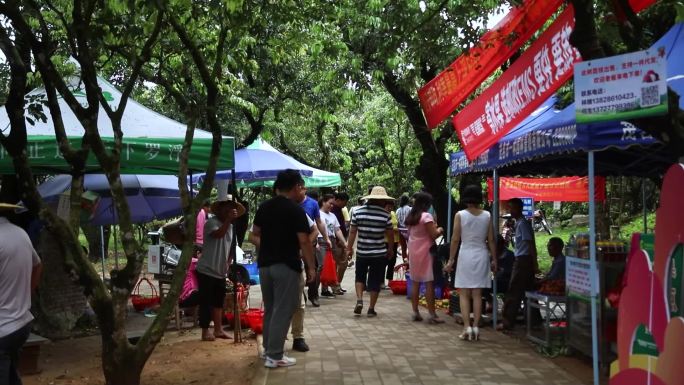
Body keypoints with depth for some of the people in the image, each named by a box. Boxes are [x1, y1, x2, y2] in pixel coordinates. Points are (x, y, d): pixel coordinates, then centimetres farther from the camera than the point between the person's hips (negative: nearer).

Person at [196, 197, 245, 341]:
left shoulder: (230, 226, 13)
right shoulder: (211, 222, -11)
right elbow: (218, 234, -33)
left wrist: (228, 264, 11)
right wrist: (228, 220, -37)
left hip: (220, 272, 8)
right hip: (206, 271, -8)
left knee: (218, 301, 13)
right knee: (206, 301, -3)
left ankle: (218, 330, 21)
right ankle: (205, 331, 4)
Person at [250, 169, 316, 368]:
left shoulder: (264, 207, 8)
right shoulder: (296, 210, -12)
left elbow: (254, 236, 11)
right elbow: (304, 242, -14)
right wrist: (311, 267, -7)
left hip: (265, 264, 7)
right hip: (287, 266, -7)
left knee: (269, 309, 18)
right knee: (282, 311, 0)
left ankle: (268, 349, 28)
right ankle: (274, 356, 3)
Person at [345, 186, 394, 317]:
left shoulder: (357, 211, -2)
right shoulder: (385, 214, -7)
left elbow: (352, 232, 0)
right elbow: (390, 234, 0)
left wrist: (349, 248, 9)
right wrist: (390, 250, 16)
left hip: (361, 252, 2)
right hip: (379, 253, -2)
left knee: (360, 277, 21)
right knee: (375, 281, 9)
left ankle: (359, 300, 3)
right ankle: (371, 309, 14)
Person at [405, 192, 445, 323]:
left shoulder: (410, 216, 9)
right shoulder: (426, 216, -13)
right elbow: (433, 235, -16)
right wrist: (440, 230, 5)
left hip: (413, 252, 7)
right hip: (425, 252, -7)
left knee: (415, 283, 10)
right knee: (429, 283, -4)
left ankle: (415, 312, 14)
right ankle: (432, 315, -3)